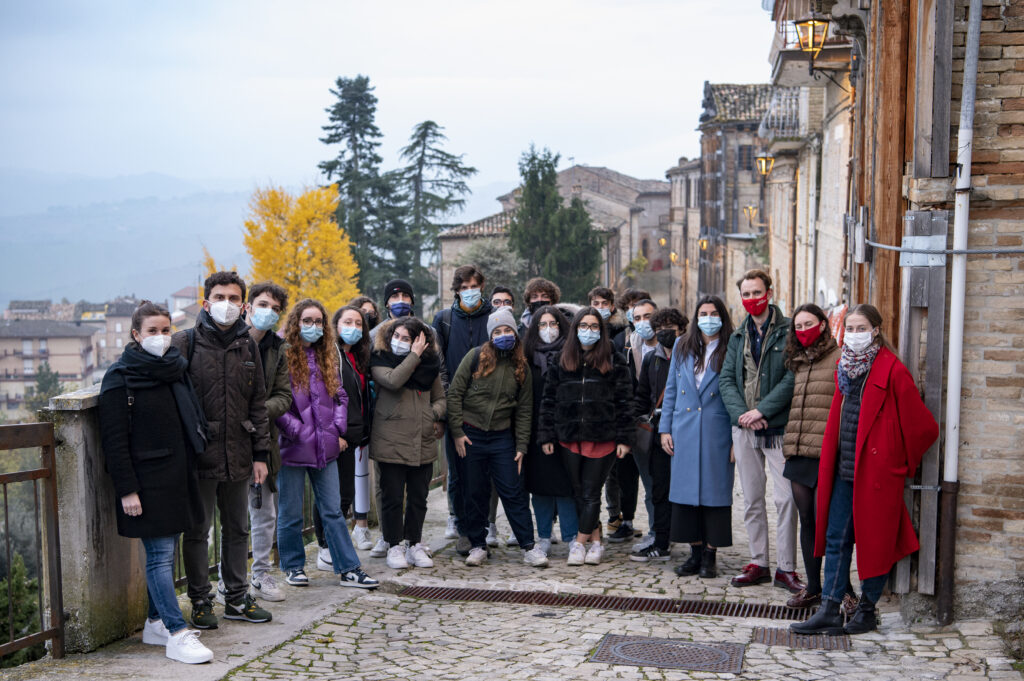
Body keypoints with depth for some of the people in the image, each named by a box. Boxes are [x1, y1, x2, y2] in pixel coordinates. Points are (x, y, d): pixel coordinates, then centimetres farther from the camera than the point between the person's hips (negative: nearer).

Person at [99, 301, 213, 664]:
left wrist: (190, 472, 15)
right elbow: (114, 440, -12)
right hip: (148, 481, -7)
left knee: (165, 552, 13)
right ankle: (177, 634, -5)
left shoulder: (176, 369, 12)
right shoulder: (120, 378, -8)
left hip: (178, 476, 7)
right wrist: (126, 489, -16)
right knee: (160, 555, -6)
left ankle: (156, 623, 23)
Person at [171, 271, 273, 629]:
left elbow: (258, 404, 11)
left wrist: (260, 453, 8)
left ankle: (237, 597, 26)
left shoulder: (248, 345, 9)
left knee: (238, 529, 14)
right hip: (199, 453, -4)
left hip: (238, 455, 5)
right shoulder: (185, 342, -5)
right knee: (197, 531, 5)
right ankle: (200, 601, 18)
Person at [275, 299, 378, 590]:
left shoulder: (328, 357, 12)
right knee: (290, 513, 7)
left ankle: (348, 569, 12)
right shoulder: (283, 356, -8)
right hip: (293, 447, -5)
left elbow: (340, 396, 16)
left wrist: (338, 429, 3)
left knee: (333, 510, 8)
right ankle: (293, 566, 23)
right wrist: (295, 430, -15)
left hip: (325, 447, 5)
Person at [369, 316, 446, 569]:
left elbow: (440, 397, 20)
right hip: (391, 442, -4)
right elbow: (393, 381, -22)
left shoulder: (429, 364, 10)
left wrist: (435, 413, -1)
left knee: (418, 497, 10)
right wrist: (414, 356, -16)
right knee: (392, 497, 2)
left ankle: (415, 544, 22)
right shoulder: (380, 361, -1)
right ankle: (394, 546, 14)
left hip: (423, 443, 4)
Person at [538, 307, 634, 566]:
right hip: (570, 438, 3)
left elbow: (624, 402, 1)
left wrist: (624, 438, -5)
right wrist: (546, 436, 2)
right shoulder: (561, 362, 8)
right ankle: (595, 541, 18)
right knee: (578, 493, 7)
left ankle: (579, 543, 7)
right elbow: (548, 400, 8)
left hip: (603, 438, -3)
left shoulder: (614, 362, 2)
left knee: (591, 492, -1)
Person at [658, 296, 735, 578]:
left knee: (715, 490, 1)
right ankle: (695, 552, 17)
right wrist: (665, 428, 7)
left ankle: (710, 555, 11)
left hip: (717, 432, -3)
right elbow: (671, 390, 13)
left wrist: (737, 439, -8)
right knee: (687, 489, 6)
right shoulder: (682, 348, 11)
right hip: (684, 433, 3)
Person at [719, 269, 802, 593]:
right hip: (744, 429, 5)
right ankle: (758, 563, 20)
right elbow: (726, 378, 7)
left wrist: (762, 411, -16)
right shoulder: (738, 336, 14)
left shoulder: (788, 331, -4)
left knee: (786, 499, -6)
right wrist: (741, 413, -9)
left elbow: (792, 377, -12)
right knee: (752, 499, 11)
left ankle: (786, 568, 3)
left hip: (778, 427, -5)